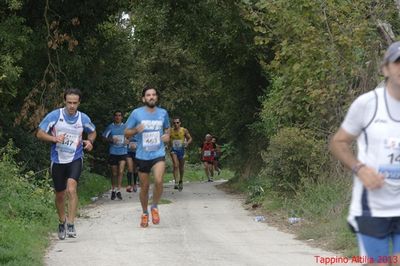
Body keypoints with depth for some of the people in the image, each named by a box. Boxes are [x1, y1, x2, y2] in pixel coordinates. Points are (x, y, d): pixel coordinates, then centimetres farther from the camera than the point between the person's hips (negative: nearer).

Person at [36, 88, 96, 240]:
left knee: (71, 189, -23)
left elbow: (93, 132, 18)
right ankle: (62, 222, 34)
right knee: (59, 194, 11)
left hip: (75, 159, -1)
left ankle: (70, 224, -20)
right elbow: (40, 133, -4)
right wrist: (54, 139, -21)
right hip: (57, 160, 1)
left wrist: (90, 141, -4)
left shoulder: (83, 118, -2)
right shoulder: (54, 115, -8)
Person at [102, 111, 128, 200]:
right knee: (114, 173, 7)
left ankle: (118, 190, -8)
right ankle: (113, 190, 22)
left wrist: (127, 141, -4)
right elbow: (104, 137, 2)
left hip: (123, 152, 0)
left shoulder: (125, 127, 6)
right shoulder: (110, 127, 1)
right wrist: (111, 140, -16)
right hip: (113, 152, 0)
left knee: (121, 171, -12)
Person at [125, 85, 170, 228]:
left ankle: (155, 207, 2)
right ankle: (145, 213, 30)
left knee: (159, 181, -22)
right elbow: (126, 133, 3)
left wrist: (167, 135, -1)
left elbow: (167, 128, 22)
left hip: (158, 154, 0)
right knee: (144, 186, 8)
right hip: (142, 155, 0)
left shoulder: (163, 113, 3)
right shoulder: (136, 113, -4)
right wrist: (136, 130, -18)